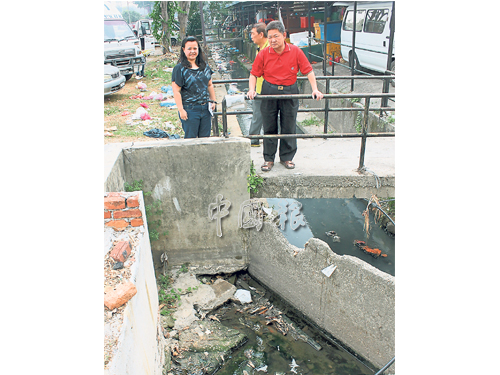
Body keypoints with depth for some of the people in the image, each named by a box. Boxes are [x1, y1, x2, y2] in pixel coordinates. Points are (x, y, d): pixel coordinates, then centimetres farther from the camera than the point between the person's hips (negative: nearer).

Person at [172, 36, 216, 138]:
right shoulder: (179, 68, -7)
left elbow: (210, 85, 20)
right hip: (190, 110, -5)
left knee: (205, 137, 10)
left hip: (205, 108, 5)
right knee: (191, 139, 2)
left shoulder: (205, 66, 10)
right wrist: (181, 110, -14)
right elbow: (176, 91, -10)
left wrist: (213, 101, 14)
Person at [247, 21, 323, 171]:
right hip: (269, 92, 0)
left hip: (290, 92, 0)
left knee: (289, 127, 7)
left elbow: (308, 71, 0)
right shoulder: (263, 54, -2)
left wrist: (315, 89, -10)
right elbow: (254, 74, 3)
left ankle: (286, 157, 22)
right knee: (269, 127, 6)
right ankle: (268, 159, 18)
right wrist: (251, 90, -14)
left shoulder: (296, 52, -3)